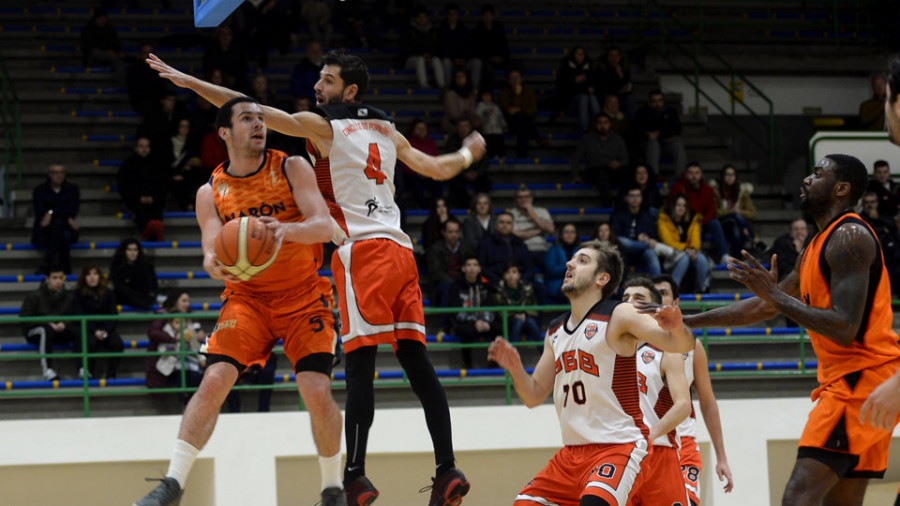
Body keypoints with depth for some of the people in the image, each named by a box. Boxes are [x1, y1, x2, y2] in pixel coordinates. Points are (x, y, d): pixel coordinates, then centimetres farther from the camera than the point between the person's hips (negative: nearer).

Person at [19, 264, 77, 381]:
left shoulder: (68, 297, 7)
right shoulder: (34, 297, -5)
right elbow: (24, 319, -9)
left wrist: (64, 324, -16)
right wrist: (48, 324, -19)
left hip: (60, 332, 3)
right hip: (35, 332, -3)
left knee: (78, 332, -25)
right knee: (46, 330, -39)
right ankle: (47, 370, -44)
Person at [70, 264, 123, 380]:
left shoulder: (107, 293, 11)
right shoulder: (79, 294, 3)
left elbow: (113, 315, 6)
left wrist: (106, 330, -13)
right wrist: (94, 331, -18)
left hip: (106, 328, 2)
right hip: (87, 329, -2)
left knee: (117, 344, -27)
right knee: (91, 343, -36)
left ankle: (111, 375, -21)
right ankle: (89, 373, -21)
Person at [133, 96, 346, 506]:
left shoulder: (292, 169, -5)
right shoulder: (211, 193, 0)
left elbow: (325, 226, -17)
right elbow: (212, 254, -9)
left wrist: (287, 229, -39)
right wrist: (215, 265, -35)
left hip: (303, 296, -1)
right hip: (247, 296, 1)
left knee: (317, 391, -15)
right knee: (214, 380, -16)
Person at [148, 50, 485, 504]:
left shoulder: (322, 126, 3)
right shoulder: (385, 130, 20)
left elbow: (253, 110, -2)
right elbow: (438, 169, 29)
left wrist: (189, 82, 2)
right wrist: (467, 154, 51)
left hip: (362, 250, -7)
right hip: (399, 250, 7)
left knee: (360, 364, -9)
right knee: (416, 362, 4)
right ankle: (447, 469, -2)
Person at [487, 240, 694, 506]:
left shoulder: (618, 316, -6)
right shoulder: (555, 331, 14)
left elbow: (681, 344, -18)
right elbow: (534, 396, 18)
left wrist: (676, 329, -41)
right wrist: (515, 369, -2)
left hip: (619, 446, -8)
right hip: (573, 451, 8)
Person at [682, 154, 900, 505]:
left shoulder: (848, 236, -11)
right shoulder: (816, 249, 21)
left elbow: (845, 328, -21)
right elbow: (762, 308, 30)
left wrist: (775, 294, -17)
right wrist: (686, 321, 29)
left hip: (859, 378, -11)